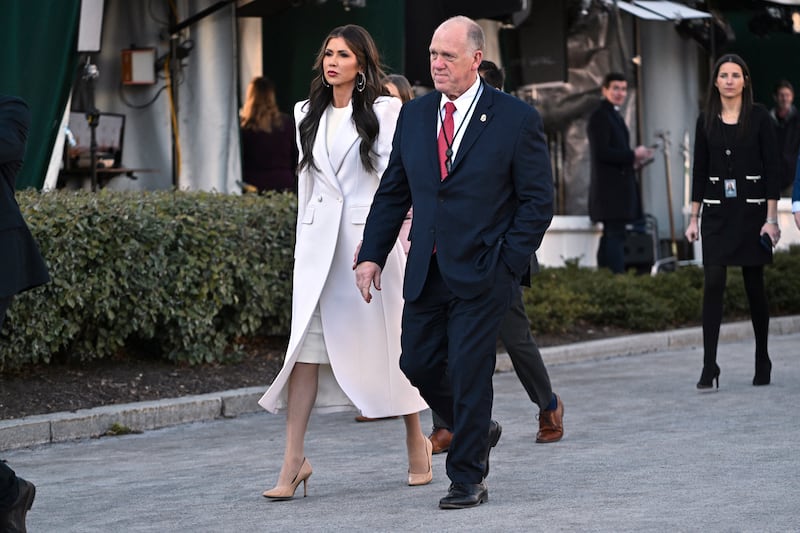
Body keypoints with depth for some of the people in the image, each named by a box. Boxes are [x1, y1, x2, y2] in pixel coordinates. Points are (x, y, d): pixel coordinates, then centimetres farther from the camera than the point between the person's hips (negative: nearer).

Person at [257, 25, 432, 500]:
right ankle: (294, 460, -9)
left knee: (386, 341, 4)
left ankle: (417, 441, 23)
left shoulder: (385, 111, -2)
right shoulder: (308, 114, 14)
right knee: (307, 343, -5)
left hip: (370, 233, -4)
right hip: (319, 240, 4)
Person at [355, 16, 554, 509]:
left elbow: (538, 201, -5)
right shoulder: (414, 116, 8)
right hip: (426, 272, 5)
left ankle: (468, 480, 11)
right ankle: (479, 430, 33)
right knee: (418, 363, 8)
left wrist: (507, 264, -11)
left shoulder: (517, 118, -6)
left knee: (469, 373, -2)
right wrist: (372, 255, 3)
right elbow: (392, 193, 12)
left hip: (481, 274, -5)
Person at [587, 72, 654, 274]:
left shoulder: (613, 115, 20)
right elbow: (601, 152, -20)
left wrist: (633, 161, 8)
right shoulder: (600, 117, -11)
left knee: (612, 236, 11)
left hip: (618, 188, 10)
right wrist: (633, 155, -15)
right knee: (615, 235, -13)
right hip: (610, 189, -10)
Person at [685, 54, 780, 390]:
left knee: (754, 285, 6)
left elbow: (772, 168, -5)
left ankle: (762, 361, 22)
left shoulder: (759, 117, -2)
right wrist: (694, 217, 5)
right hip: (717, 210, 2)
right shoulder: (706, 121, 7)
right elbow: (699, 171, 10)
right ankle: (709, 367, -11)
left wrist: (771, 217, -10)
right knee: (713, 284, -9)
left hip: (752, 208, -2)